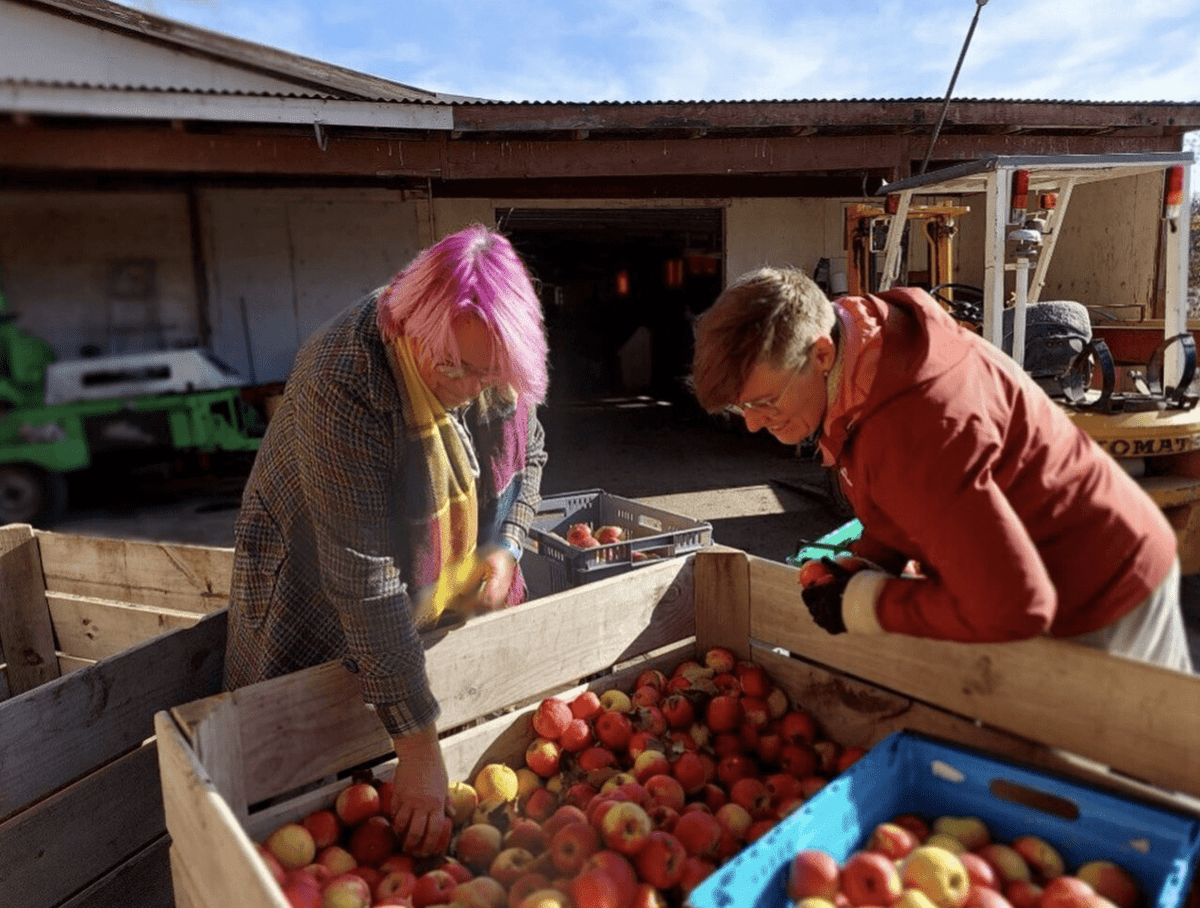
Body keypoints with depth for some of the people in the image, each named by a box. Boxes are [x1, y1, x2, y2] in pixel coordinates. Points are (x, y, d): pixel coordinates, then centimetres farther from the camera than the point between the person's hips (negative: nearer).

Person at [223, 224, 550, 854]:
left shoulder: (498, 365, -16)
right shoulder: (340, 383, -35)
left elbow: (527, 454, 6)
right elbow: (364, 578, -36)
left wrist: (507, 546, -12)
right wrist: (417, 746, -33)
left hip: (456, 596, 6)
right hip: (325, 614, -5)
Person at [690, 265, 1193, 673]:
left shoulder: (914, 435, -41)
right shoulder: (857, 328, -8)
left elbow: (1012, 609, -38)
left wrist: (860, 604, -27)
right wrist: (866, 565, -7)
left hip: (1096, 614, -9)